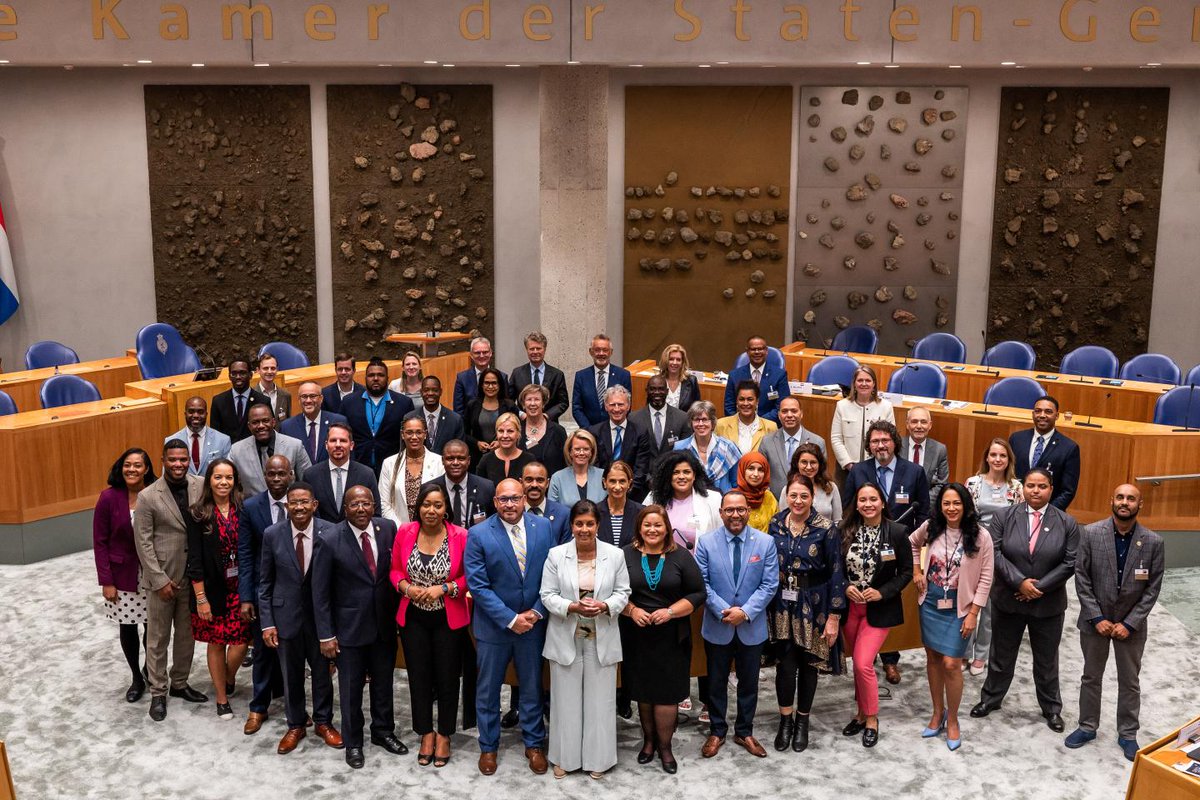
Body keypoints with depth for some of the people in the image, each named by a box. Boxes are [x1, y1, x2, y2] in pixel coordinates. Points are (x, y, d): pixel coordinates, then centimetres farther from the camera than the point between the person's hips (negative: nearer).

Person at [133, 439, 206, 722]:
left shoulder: (201, 486, -4)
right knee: (158, 638, 8)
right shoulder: (148, 496, -12)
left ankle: (180, 683, 33)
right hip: (161, 577, -3)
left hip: (193, 575, 3)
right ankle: (158, 693, 21)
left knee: (187, 633, 16)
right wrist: (160, 580, -12)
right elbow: (143, 542, -9)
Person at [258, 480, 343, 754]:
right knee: (291, 675, 15)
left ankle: (323, 722, 35)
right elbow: (265, 582, -1)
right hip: (286, 614, 1)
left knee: (322, 672, 15)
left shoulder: (330, 532, -13)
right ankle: (295, 725, 34)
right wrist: (267, 622, -4)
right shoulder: (272, 534, -8)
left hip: (321, 615, -1)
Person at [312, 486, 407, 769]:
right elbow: (320, 592, -11)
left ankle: (383, 731, 39)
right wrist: (326, 635, -12)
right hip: (350, 626, -3)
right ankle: (352, 742, 30)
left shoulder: (388, 528, -6)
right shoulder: (329, 540, -15)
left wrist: (397, 612, 4)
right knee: (351, 688, 11)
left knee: (383, 682, 18)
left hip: (385, 624, 3)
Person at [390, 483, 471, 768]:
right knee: (419, 677, 10)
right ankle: (426, 734, 28)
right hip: (413, 617, 2)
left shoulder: (460, 536, -12)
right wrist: (408, 588, -14)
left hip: (448, 619, -2)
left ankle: (444, 736, 27)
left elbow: (469, 576, -5)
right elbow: (395, 570, 5)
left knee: (447, 678, 8)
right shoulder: (405, 532, -5)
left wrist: (444, 588, -19)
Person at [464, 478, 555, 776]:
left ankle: (534, 744, 33)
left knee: (532, 687, 15)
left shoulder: (543, 527, -5)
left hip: (533, 624, 2)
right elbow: (478, 586, -15)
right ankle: (488, 746, 31)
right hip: (494, 626, -2)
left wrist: (536, 612, -11)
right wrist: (510, 619, -17)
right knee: (488, 690, 13)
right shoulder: (478, 534, -13)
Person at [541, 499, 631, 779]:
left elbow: (623, 592, 2)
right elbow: (548, 595, -4)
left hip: (602, 639, 1)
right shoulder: (556, 555, -4)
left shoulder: (615, 555, -2)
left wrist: (605, 606, -18)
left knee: (600, 700, 8)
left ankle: (597, 758, 23)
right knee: (566, 699, 10)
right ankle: (564, 757, 25)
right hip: (565, 638, 0)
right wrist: (572, 607, -20)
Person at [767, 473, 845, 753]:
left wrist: (834, 616, -11)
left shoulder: (826, 528, -11)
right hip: (782, 605, 2)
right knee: (785, 664, -1)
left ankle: (802, 722, 26)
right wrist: (765, 604, 7)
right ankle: (785, 721, 17)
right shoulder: (776, 525, 0)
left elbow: (836, 572, -10)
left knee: (808, 662, 9)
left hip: (813, 605, -2)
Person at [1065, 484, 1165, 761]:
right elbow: (1081, 578, -8)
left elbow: (1153, 588, -7)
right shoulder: (1090, 533, -12)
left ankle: (1127, 734, 29)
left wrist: (1129, 623, -12)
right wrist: (1097, 618, -12)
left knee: (1129, 681, 14)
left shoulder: (1153, 541, -10)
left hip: (1131, 624, 0)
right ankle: (1087, 726, 31)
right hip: (1095, 621, 0)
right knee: (1091, 676, 15)